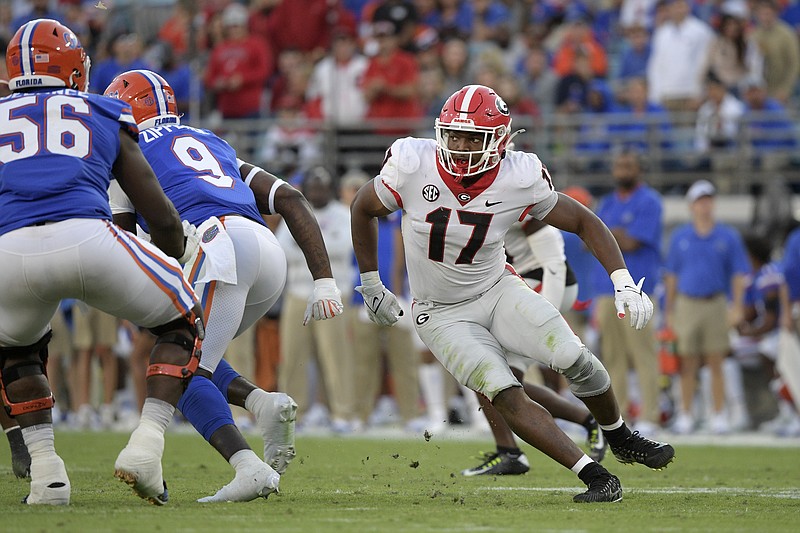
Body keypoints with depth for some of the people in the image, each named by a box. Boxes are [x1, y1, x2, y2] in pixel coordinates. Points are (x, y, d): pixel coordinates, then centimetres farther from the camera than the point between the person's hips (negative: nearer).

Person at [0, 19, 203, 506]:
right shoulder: (106, 119, 26)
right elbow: (164, 220, 25)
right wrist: (179, 249, 48)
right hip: (88, 240, -1)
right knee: (183, 326, 24)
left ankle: (46, 470, 18)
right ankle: (146, 447, 6)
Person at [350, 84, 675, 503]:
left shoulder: (519, 179, -18)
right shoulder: (412, 166, -21)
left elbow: (584, 222, -5)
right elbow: (363, 209, -1)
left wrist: (623, 282, -16)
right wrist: (370, 284, 4)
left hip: (497, 291, 1)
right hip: (442, 313, -1)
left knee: (574, 359, -16)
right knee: (506, 396, -20)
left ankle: (620, 438, 14)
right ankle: (595, 477, -17)